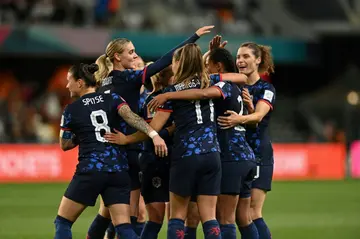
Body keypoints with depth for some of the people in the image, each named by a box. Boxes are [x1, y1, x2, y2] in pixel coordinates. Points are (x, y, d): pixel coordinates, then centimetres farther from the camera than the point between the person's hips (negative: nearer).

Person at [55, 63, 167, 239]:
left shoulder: (71, 110, 3)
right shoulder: (112, 99, 8)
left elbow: (64, 145, 13)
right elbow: (131, 117, -11)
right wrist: (153, 134, -21)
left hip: (90, 171, -3)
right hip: (119, 171, 3)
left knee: (62, 222, 11)